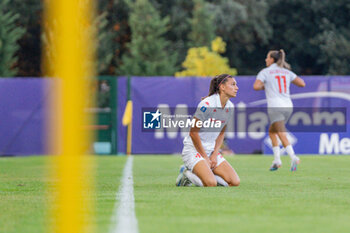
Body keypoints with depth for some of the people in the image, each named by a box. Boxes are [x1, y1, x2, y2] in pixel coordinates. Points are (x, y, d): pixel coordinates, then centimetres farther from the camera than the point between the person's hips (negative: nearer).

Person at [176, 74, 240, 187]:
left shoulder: (230, 107, 3)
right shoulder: (207, 104, -19)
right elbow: (193, 132, -17)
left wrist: (215, 155, -1)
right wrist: (205, 158, -13)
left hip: (212, 150, 8)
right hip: (194, 149, -8)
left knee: (235, 182, -7)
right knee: (211, 183, -28)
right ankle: (186, 174, 2)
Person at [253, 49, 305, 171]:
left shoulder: (265, 72, 1)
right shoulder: (287, 72, 14)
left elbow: (256, 86, -13)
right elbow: (302, 83, 10)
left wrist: (264, 86, 9)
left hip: (275, 107, -6)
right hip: (288, 106, 6)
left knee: (282, 135, -14)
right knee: (272, 132, 20)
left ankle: (293, 157, -33)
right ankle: (276, 159, 11)